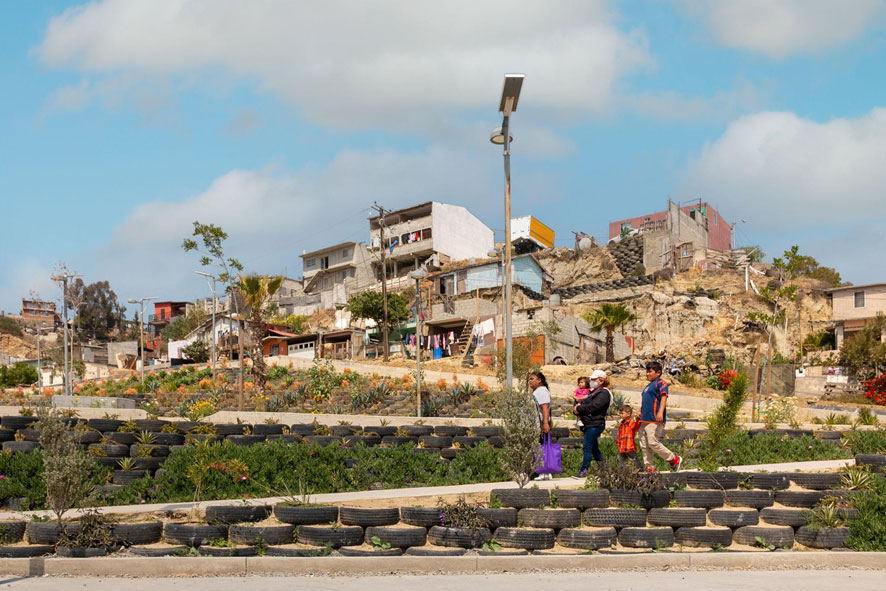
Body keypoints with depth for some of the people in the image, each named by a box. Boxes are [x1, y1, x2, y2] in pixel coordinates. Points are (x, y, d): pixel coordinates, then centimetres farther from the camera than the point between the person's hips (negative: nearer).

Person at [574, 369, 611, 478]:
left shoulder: (604, 393, -7)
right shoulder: (594, 392, 24)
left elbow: (593, 406, -20)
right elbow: (583, 403, 20)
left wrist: (579, 409, -11)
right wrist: (577, 406, -4)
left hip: (595, 424, -10)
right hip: (588, 424, 10)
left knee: (587, 447, -13)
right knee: (594, 448, 14)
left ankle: (583, 471, -13)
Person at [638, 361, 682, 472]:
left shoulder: (661, 383, -2)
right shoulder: (648, 386, 25)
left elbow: (664, 397, -16)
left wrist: (660, 412, -29)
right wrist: (640, 411, 17)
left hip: (654, 420, -9)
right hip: (644, 420, 9)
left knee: (653, 443, -15)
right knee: (644, 446, 4)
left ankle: (674, 459, 0)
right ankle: (650, 468, 7)